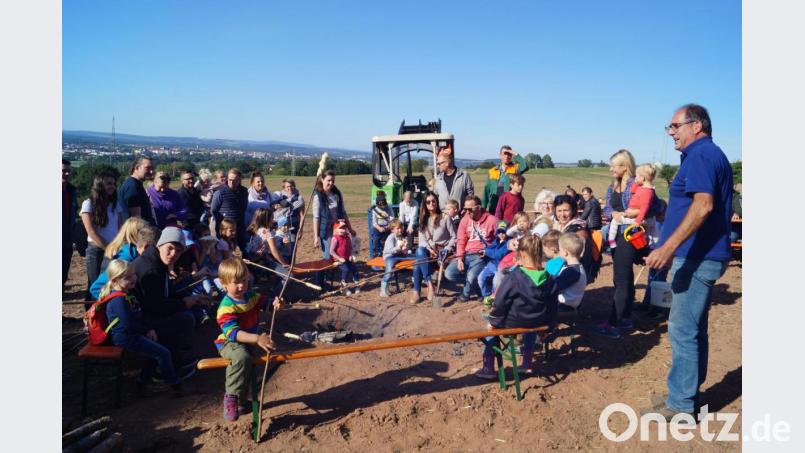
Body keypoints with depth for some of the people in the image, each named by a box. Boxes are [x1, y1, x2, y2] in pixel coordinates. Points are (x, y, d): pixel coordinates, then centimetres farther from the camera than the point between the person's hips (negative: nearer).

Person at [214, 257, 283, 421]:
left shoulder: (252, 296, 0)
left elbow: (266, 302, 14)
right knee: (242, 358, -35)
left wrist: (275, 304, -14)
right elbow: (233, 333, -32)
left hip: (251, 340, 8)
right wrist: (257, 339, -46)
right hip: (230, 343, -8)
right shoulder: (226, 307, -22)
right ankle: (231, 397, -20)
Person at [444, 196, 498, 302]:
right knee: (449, 273, -14)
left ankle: (466, 292, 6)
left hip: (482, 256, -5)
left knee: (471, 276, -30)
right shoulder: (465, 220, 6)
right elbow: (461, 241, 6)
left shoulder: (491, 220, -6)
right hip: (466, 255, 5)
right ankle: (475, 283, 4)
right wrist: (459, 259, -6)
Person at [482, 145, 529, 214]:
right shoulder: (493, 171, 11)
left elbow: (525, 167, -19)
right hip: (494, 205, 3)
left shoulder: (516, 168, 4)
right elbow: (487, 189, 12)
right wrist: (483, 206, 7)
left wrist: (516, 154, -10)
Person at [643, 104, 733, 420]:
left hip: (698, 257, -11)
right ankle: (689, 393, 28)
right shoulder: (711, 154, 19)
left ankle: (681, 404, 4)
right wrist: (674, 250, 24)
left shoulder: (700, 155, -13)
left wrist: (668, 247, -30)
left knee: (683, 330, -5)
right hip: (702, 255, 11)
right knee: (693, 329, 16)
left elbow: (703, 205, -26)